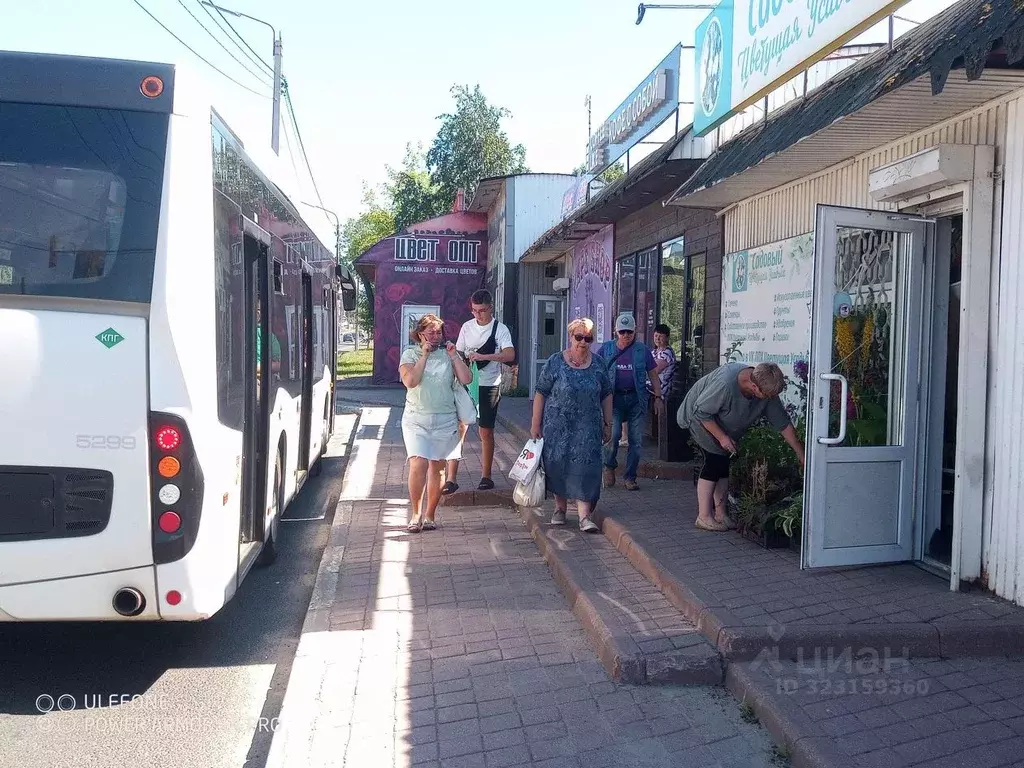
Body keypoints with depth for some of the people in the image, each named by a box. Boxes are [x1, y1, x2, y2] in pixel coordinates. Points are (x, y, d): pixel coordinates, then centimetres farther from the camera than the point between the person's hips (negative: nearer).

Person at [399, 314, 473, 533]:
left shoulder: (448, 354, 6)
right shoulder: (410, 354, 2)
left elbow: (466, 379, -4)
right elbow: (410, 381, -15)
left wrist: (453, 356, -7)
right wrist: (424, 355, -12)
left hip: (445, 420, 2)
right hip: (416, 419, -2)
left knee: (437, 468, 6)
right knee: (418, 465, -15)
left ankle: (429, 515, 18)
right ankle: (416, 513, 1)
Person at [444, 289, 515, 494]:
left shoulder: (500, 329, -6)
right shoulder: (467, 327, 7)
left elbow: (510, 355, -20)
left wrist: (483, 356, -30)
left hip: (488, 386, -3)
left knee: (486, 432, 6)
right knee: (458, 428, -3)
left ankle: (486, 477, 20)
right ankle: (451, 479, -1)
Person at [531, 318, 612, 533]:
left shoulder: (598, 366, 4)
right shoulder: (555, 362, -3)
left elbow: (606, 395, 12)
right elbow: (540, 393, -3)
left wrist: (607, 424, 9)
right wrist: (536, 425, -6)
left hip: (588, 428, 1)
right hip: (558, 426, -1)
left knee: (585, 467, -5)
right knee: (558, 466, 7)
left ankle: (584, 516, -4)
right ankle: (560, 508, 25)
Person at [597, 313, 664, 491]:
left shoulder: (642, 350, 6)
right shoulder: (606, 348, 5)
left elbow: (653, 375, 10)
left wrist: (658, 397, 4)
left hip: (636, 399, 1)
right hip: (614, 398, -1)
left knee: (636, 440, 2)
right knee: (613, 434, -16)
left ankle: (630, 476, 15)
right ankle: (609, 467, 10)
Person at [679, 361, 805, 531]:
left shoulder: (767, 390, -19)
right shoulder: (725, 384, -41)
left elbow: (784, 424, -12)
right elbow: (701, 412, -30)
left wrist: (802, 456, -11)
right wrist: (722, 437, -27)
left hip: (722, 424, 7)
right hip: (699, 419, -7)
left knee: (723, 464, 3)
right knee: (713, 461, -14)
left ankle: (720, 514, 12)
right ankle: (704, 517, -10)